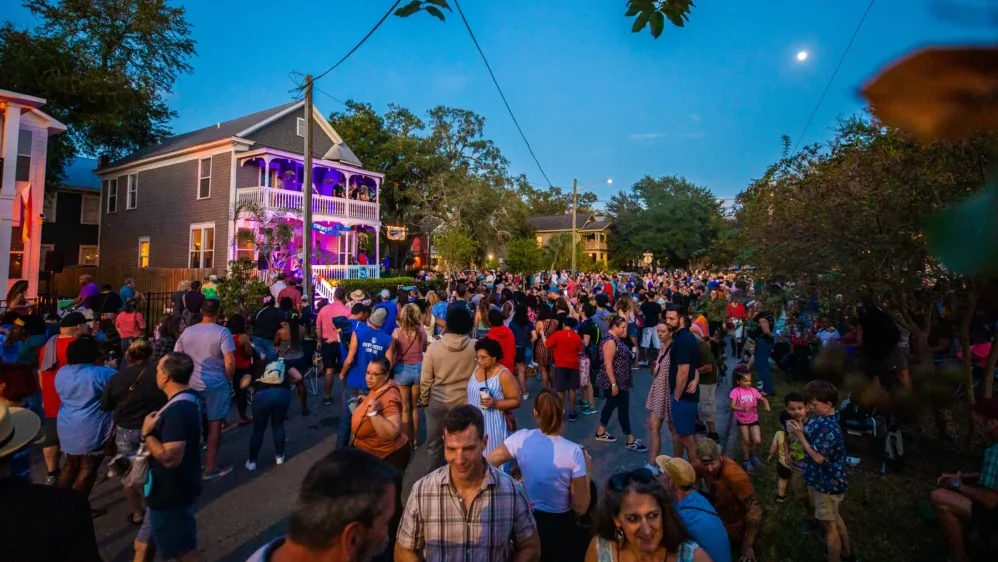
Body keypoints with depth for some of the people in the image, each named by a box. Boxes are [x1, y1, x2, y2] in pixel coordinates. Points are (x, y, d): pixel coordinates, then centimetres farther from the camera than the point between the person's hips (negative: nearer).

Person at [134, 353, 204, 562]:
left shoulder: (177, 411, -30)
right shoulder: (188, 399, 2)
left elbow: (170, 458, -32)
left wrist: (147, 433, -21)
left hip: (170, 493, -9)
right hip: (168, 489, 9)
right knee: (143, 545, 26)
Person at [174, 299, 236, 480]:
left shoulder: (187, 331, 5)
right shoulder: (222, 332, -13)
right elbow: (230, 361, -19)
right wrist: (229, 379, -3)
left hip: (191, 384, 5)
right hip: (216, 385, -5)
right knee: (214, 424, 5)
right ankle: (211, 467, 12)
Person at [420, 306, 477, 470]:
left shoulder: (434, 347, -14)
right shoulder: (476, 347, -14)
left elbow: (425, 379, -6)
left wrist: (424, 400, 9)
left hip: (438, 402, 0)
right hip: (465, 402, 1)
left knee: (435, 443, 17)